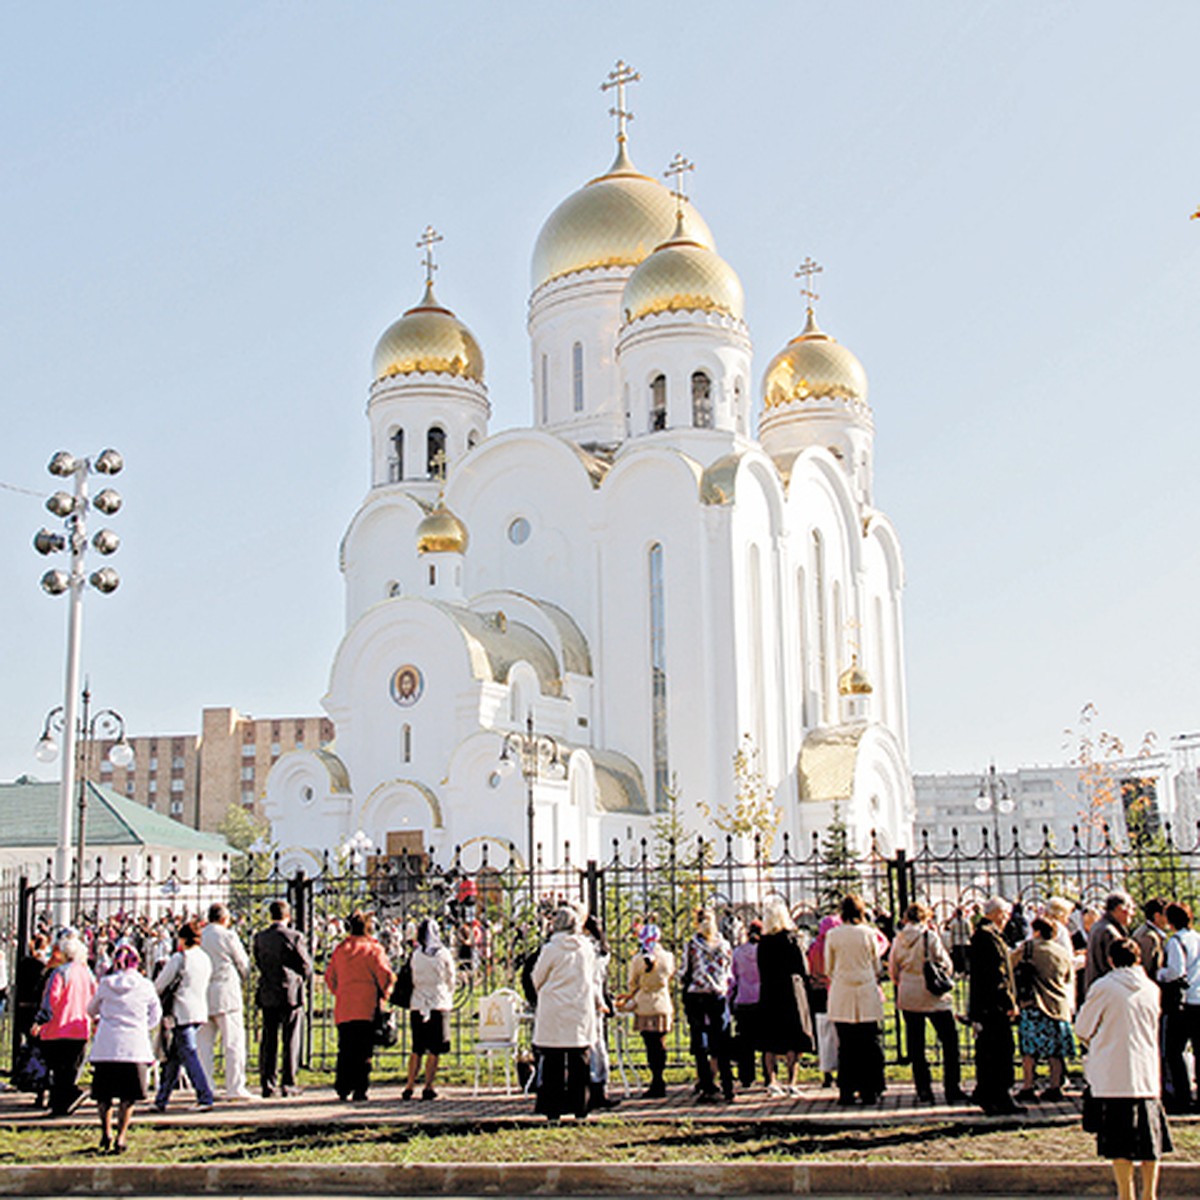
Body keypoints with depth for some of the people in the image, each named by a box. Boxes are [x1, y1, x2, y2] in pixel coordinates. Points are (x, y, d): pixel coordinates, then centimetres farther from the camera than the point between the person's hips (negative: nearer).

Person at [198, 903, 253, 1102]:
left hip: (202, 994, 5)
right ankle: (235, 1088, -2)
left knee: (204, 1043, 10)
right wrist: (243, 977, 21)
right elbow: (243, 963, 3)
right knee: (234, 1041, 0)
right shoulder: (228, 936, -5)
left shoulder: (199, 936, 6)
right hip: (226, 994, -5)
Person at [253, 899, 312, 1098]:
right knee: (291, 1041, 3)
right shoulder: (294, 936, -10)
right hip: (291, 994, -3)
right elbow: (306, 968, -6)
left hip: (267, 995, 4)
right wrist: (301, 978, 14)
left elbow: (258, 963, 8)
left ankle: (267, 1085, 9)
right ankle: (288, 1084, 3)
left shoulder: (260, 937, 2)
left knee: (268, 1041, 9)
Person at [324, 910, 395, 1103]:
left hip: (343, 1008, 4)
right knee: (364, 1050, 0)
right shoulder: (373, 949, -5)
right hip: (367, 1008, -4)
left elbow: (330, 976, 13)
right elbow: (386, 976, -9)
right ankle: (359, 1089, -3)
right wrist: (384, 995, 6)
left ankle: (342, 1088, 6)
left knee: (345, 1050, 10)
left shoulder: (340, 949, 8)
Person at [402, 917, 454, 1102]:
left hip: (418, 1005, 2)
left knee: (417, 1050, 11)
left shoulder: (415, 955, -2)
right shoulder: (443, 954, -2)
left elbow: (410, 981, 6)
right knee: (434, 1050, 3)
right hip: (439, 1004, -2)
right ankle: (428, 1087, -1)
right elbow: (450, 980, 7)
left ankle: (410, 1086, 9)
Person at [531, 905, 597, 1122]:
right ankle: (580, 1108, 11)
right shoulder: (587, 948, 1)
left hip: (554, 1012, -3)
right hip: (581, 1012, 3)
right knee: (579, 1061, 9)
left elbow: (537, 979, 2)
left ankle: (553, 1109, 4)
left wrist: (543, 993, 22)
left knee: (552, 1063, 3)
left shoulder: (551, 949, -10)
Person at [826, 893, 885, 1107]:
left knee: (845, 1045, 5)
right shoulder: (869, 934, -3)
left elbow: (829, 968, 6)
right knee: (869, 1044, 5)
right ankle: (869, 1091, 6)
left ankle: (846, 1092, 6)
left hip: (842, 995, 1)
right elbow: (877, 967, 5)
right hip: (867, 993, 0)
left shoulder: (832, 935, -2)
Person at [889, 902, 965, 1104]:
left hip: (908, 997, 4)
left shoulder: (898, 940, 3)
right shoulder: (930, 937, -9)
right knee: (949, 1042, 4)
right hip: (933, 997, -4)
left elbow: (893, 971, 8)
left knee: (916, 1046, 9)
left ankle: (923, 1091, 9)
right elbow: (947, 966, -6)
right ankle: (953, 1090, 1)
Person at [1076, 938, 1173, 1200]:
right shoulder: (1151, 989, 5)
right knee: (1150, 1137, 14)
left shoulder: (1104, 987, -7)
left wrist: (1094, 1047, 20)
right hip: (1147, 1073, 4)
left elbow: (1082, 1028, 0)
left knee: (1120, 1141, 2)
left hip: (1113, 1075, -4)